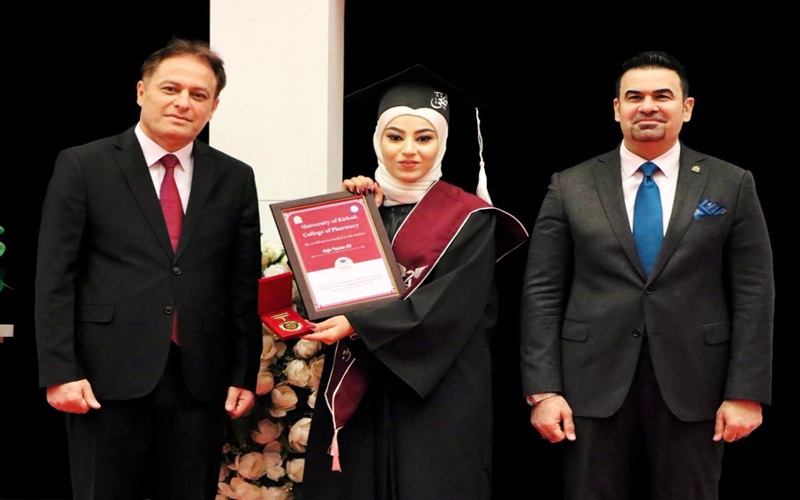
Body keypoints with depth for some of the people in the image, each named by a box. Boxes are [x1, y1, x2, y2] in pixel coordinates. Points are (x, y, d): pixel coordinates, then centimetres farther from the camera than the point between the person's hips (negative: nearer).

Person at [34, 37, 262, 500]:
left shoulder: (235, 178, 10)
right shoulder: (82, 166, 1)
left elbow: (246, 284, 10)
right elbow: (55, 277, -2)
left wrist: (245, 375, 6)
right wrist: (59, 372, -8)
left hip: (201, 381, 3)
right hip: (108, 378, -2)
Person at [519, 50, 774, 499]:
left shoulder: (732, 186, 5)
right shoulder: (570, 187, 5)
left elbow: (754, 294, 2)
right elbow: (542, 293, 2)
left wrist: (746, 393, -5)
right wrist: (543, 391, -4)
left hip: (692, 392, 0)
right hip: (594, 389, 0)